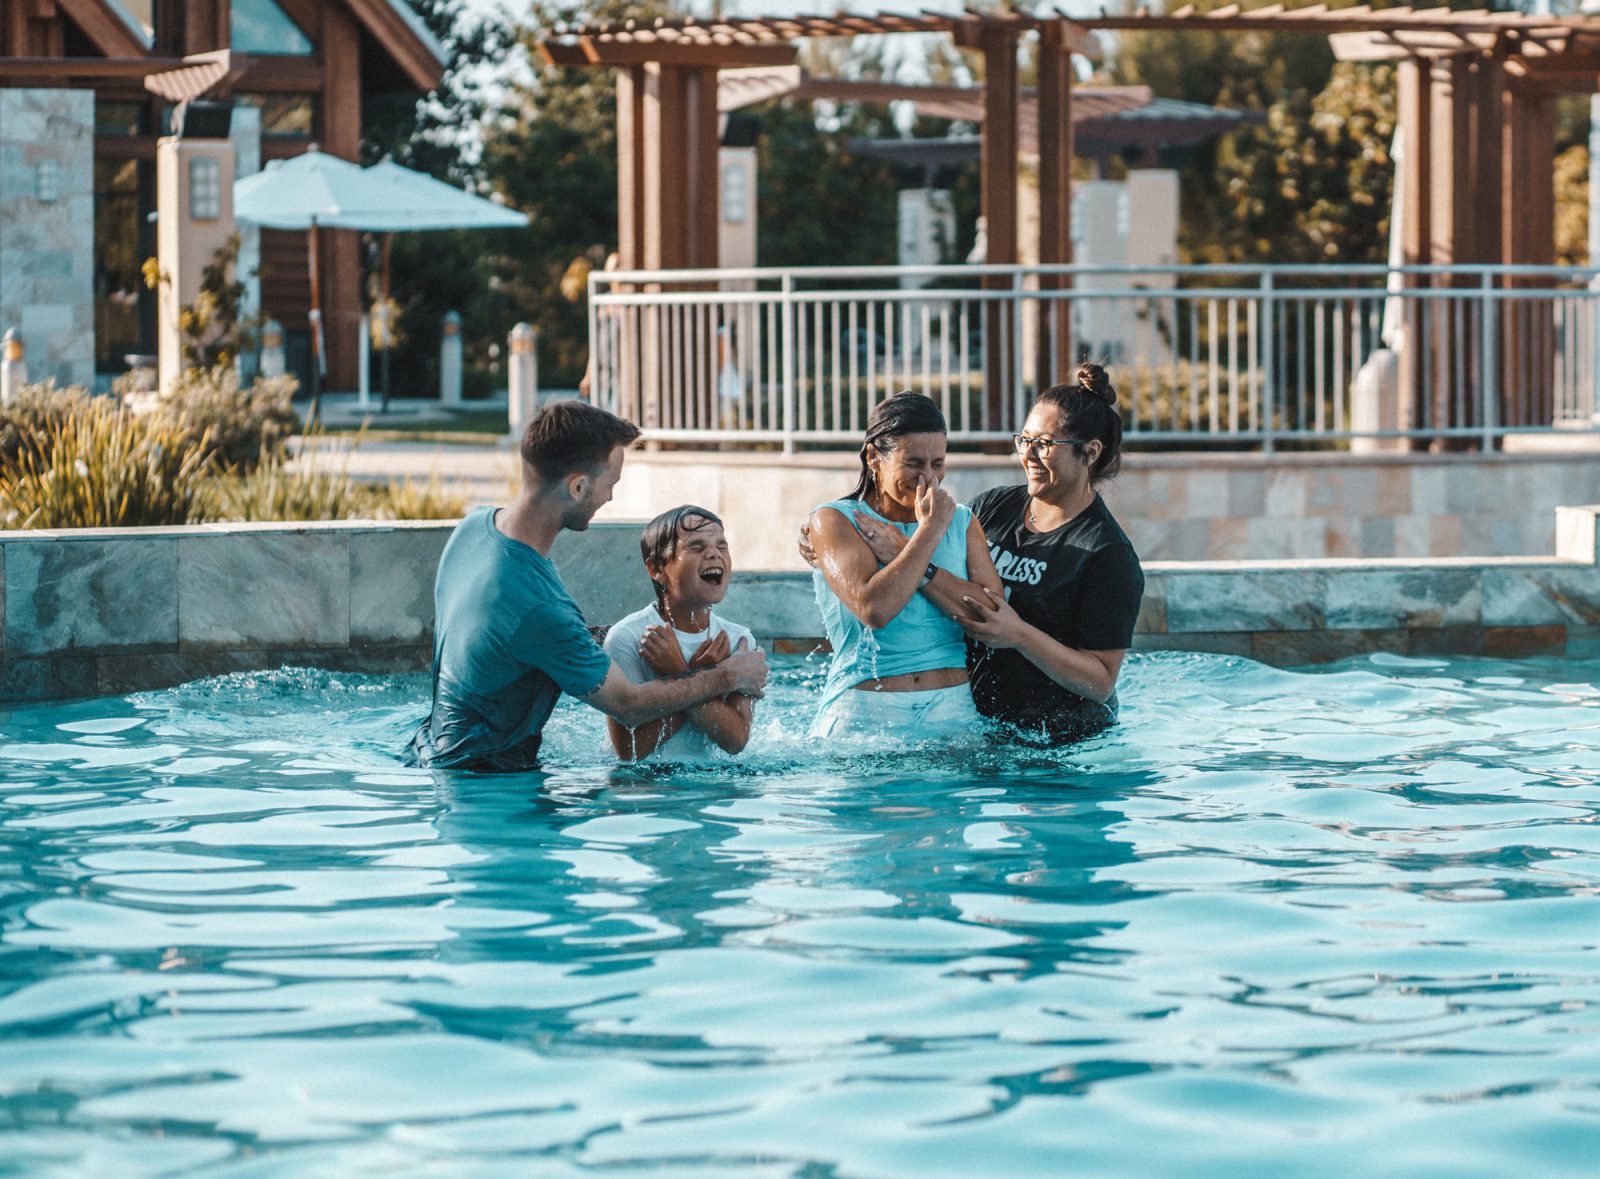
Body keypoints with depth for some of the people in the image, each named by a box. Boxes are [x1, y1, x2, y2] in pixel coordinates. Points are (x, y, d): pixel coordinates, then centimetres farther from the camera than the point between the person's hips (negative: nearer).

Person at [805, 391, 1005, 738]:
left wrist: (903, 552, -9)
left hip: (954, 713, 3)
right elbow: (874, 609, -17)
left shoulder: (962, 523, 12)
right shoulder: (835, 521, 1)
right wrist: (929, 530, -8)